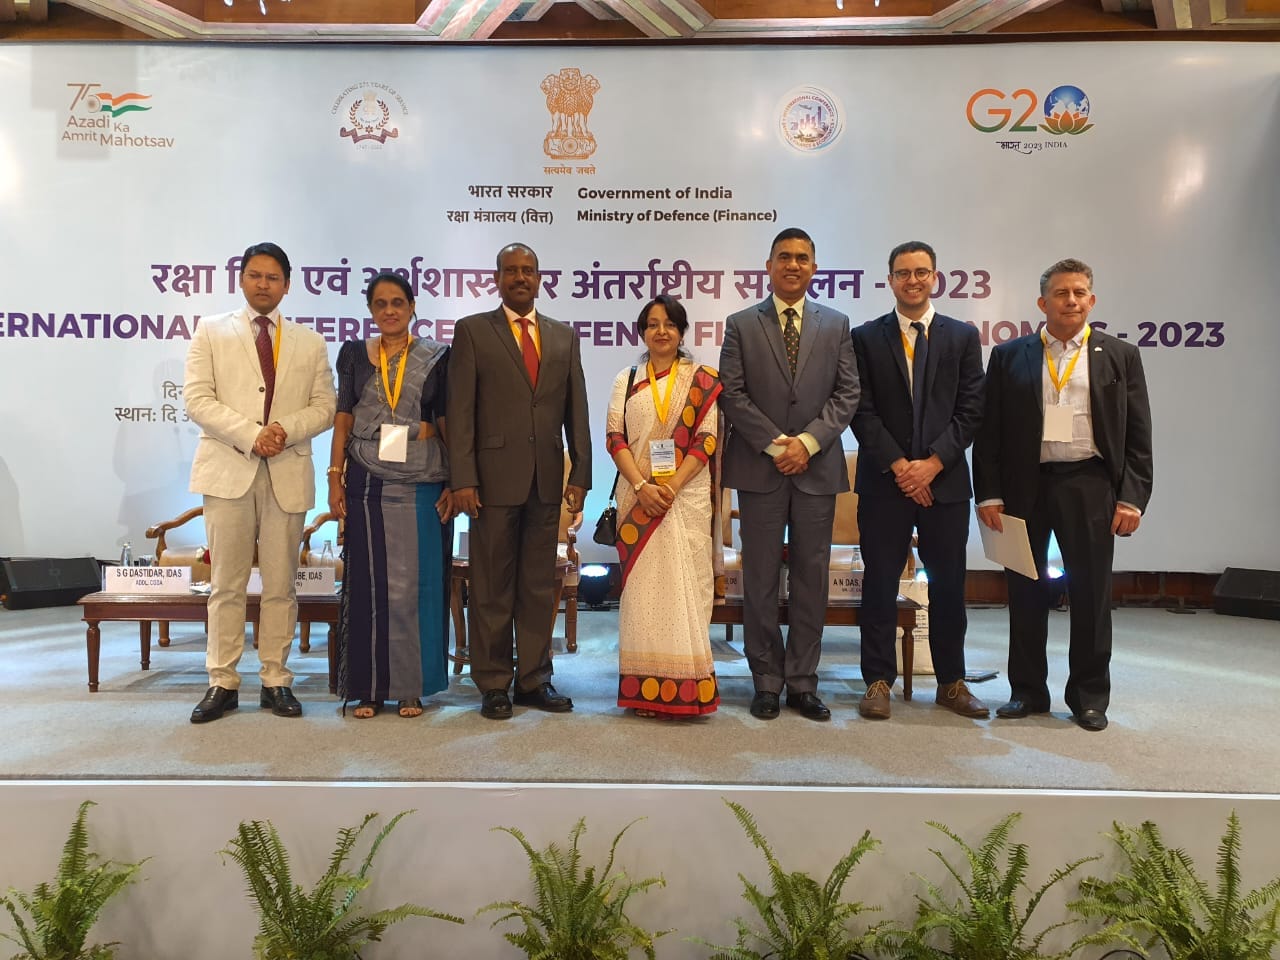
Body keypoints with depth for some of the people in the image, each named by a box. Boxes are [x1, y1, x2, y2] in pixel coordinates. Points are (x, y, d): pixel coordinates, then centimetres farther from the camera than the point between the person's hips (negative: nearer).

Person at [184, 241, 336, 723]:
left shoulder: (310, 342, 14)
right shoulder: (211, 331, 9)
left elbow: (324, 405, 7)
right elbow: (198, 398, -1)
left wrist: (287, 429, -12)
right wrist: (250, 435, -13)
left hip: (288, 472, 1)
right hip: (228, 469, -1)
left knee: (280, 584, 5)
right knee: (226, 584, 2)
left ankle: (276, 680, 13)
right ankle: (222, 682, 11)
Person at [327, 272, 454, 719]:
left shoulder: (436, 357, 5)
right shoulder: (355, 354, 9)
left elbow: (446, 421, 4)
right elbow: (343, 418, 7)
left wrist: (453, 482, -2)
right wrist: (335, 476, -1)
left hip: (423, 480, -1)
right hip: (368, 478, 1)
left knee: (417, 581, 2)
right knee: (369, 581, 3)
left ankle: (411, 686, 14)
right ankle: (369, 687, 14)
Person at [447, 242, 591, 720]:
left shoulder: (564, 336, 13)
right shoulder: (472, 331, 3)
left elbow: (576, 410, 11)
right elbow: (460, 410, -4)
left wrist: (580, 473, 3)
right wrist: (462, 479, -11)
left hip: (547, 479, 3)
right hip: (495, 478, -3)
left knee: (540, 585, 10)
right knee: (492, 586, 5)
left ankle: (535, 679, 21)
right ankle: (493, 684, 17)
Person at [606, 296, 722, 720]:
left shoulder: (703, 380, 6)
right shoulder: (626, 381, 12)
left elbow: (707, 439, -3)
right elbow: (615, 437, 3)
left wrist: (671, 485, -14)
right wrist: (642, 486, -11)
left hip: (687, 497, -2)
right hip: (637, 496, 2)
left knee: (684, 585, -3)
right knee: (641, 586, 2)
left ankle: (686, 688, 4)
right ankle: (645, 687, 9)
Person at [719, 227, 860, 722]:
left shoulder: (836, 324, 10)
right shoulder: (741, 324, 5)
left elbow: (847, 393, 3)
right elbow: (732, 395, -2)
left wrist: (808, 441, -10)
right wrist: (775, 444, -11)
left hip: (818, 468, 2)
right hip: (760, 468, -1)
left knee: (811, 578, 6)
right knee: (760, 578, 4)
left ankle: (803, 682, 16)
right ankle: (767, 681, 16)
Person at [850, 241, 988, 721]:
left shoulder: (963, 336, 8)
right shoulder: (866, 338, 5)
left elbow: (970, 409, 2)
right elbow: (863, 411, -2)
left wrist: (933, 463, -10)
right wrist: (899, 466, -10)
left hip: (945, 479, 1)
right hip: (883, 480, -1)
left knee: (948, 584, 8)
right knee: (880, 585, 3)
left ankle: (951, 682, 20)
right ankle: (879, 681, 13)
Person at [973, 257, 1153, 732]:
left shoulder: (1120, 356, 7)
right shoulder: (1009, 356, 6)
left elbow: (1138, 436, 5)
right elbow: (989, 431, 3)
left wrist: (1132, 497, -4)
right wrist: (988, 494, -4)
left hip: (1090, 485, 0)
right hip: (1024, 485, 1)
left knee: (1091, 594, 6)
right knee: (1025, 592, 8)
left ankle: (1089, 696, 21)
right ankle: (1027, 690, 21)